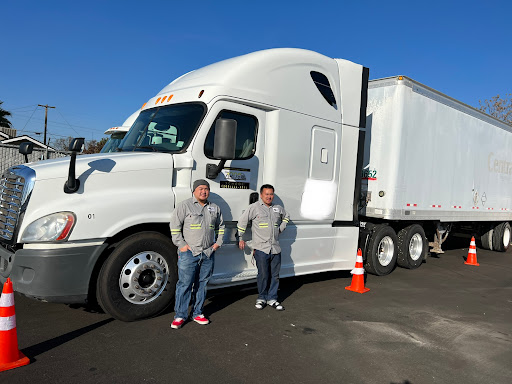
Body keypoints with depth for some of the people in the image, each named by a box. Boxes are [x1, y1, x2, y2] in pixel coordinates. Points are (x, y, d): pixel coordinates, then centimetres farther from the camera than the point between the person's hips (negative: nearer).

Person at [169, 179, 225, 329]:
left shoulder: (215, 208, 14)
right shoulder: (184, 205, -2)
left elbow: (220, 226, 26)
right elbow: (175, 226, -4)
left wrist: (218, 242, 14)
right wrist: (181, 244, -9)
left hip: (208, 254, 5)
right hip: (189, 253, -4)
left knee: (202, 284, 10)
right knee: (185, 284, -4)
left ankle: (198, 313, 22)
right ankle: (180, 316, 7)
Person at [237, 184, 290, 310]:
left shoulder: (278, 208, 11)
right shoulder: (254, 207, -3)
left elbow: (286, 217, 32)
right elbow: (242, 221, 1)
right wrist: (241, 238, 2)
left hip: (275, 248, 5)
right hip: (261, 248, -4)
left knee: (275, 275, 8)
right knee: (263, 275, 0)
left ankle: (272, 299, 20)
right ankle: (262, 298, 18)